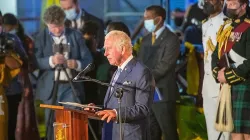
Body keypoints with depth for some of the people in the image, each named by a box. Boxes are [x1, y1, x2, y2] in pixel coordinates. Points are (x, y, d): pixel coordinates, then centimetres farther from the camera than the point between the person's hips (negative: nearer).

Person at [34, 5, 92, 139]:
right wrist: (51, 60, -26)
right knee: (51, 124, 4)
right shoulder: (40, 37, 4)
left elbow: (88, 60, 2)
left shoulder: (76, 35, 6)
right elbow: (36, 61, -7)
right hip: (50, 88, 0)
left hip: (71, 86, 0)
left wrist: (76, 64, -19)